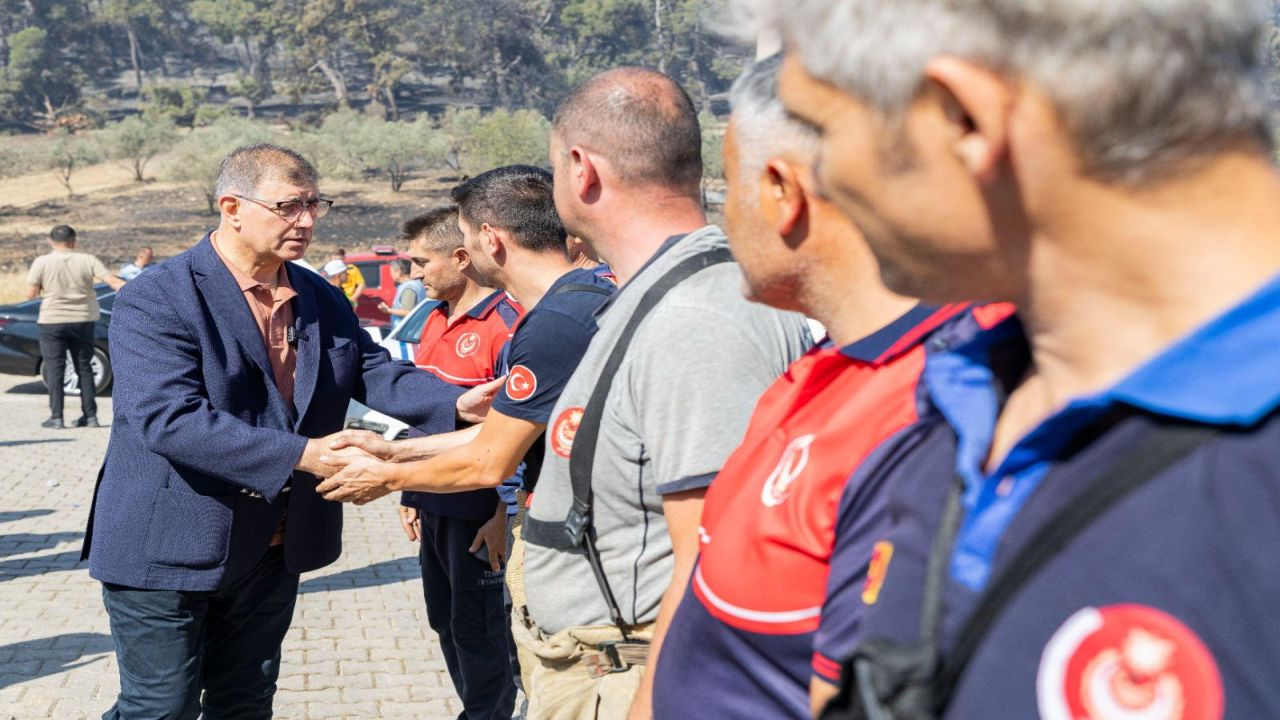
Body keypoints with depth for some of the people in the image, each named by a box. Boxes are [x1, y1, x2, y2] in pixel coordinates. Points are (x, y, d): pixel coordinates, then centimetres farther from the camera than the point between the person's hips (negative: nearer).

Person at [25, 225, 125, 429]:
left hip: (52, 322, -2)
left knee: (54, 368, 3)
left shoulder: (42, 262, -5)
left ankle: (56, 417, -1)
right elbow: (113, 281, -9)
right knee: (84, 368, 11)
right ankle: (90, 415, 10)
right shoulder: (88, 260, -2)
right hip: (83, 321, 2)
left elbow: (31, 294, -4)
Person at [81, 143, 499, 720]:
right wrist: (304, 455, -34)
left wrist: (457, 404, -21)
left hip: (274, 552, 7)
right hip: (171, 550, -6)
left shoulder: (323, 300, 7)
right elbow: (168, 417, -28)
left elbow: (376, 372, 1)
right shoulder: (156, 300, -17)